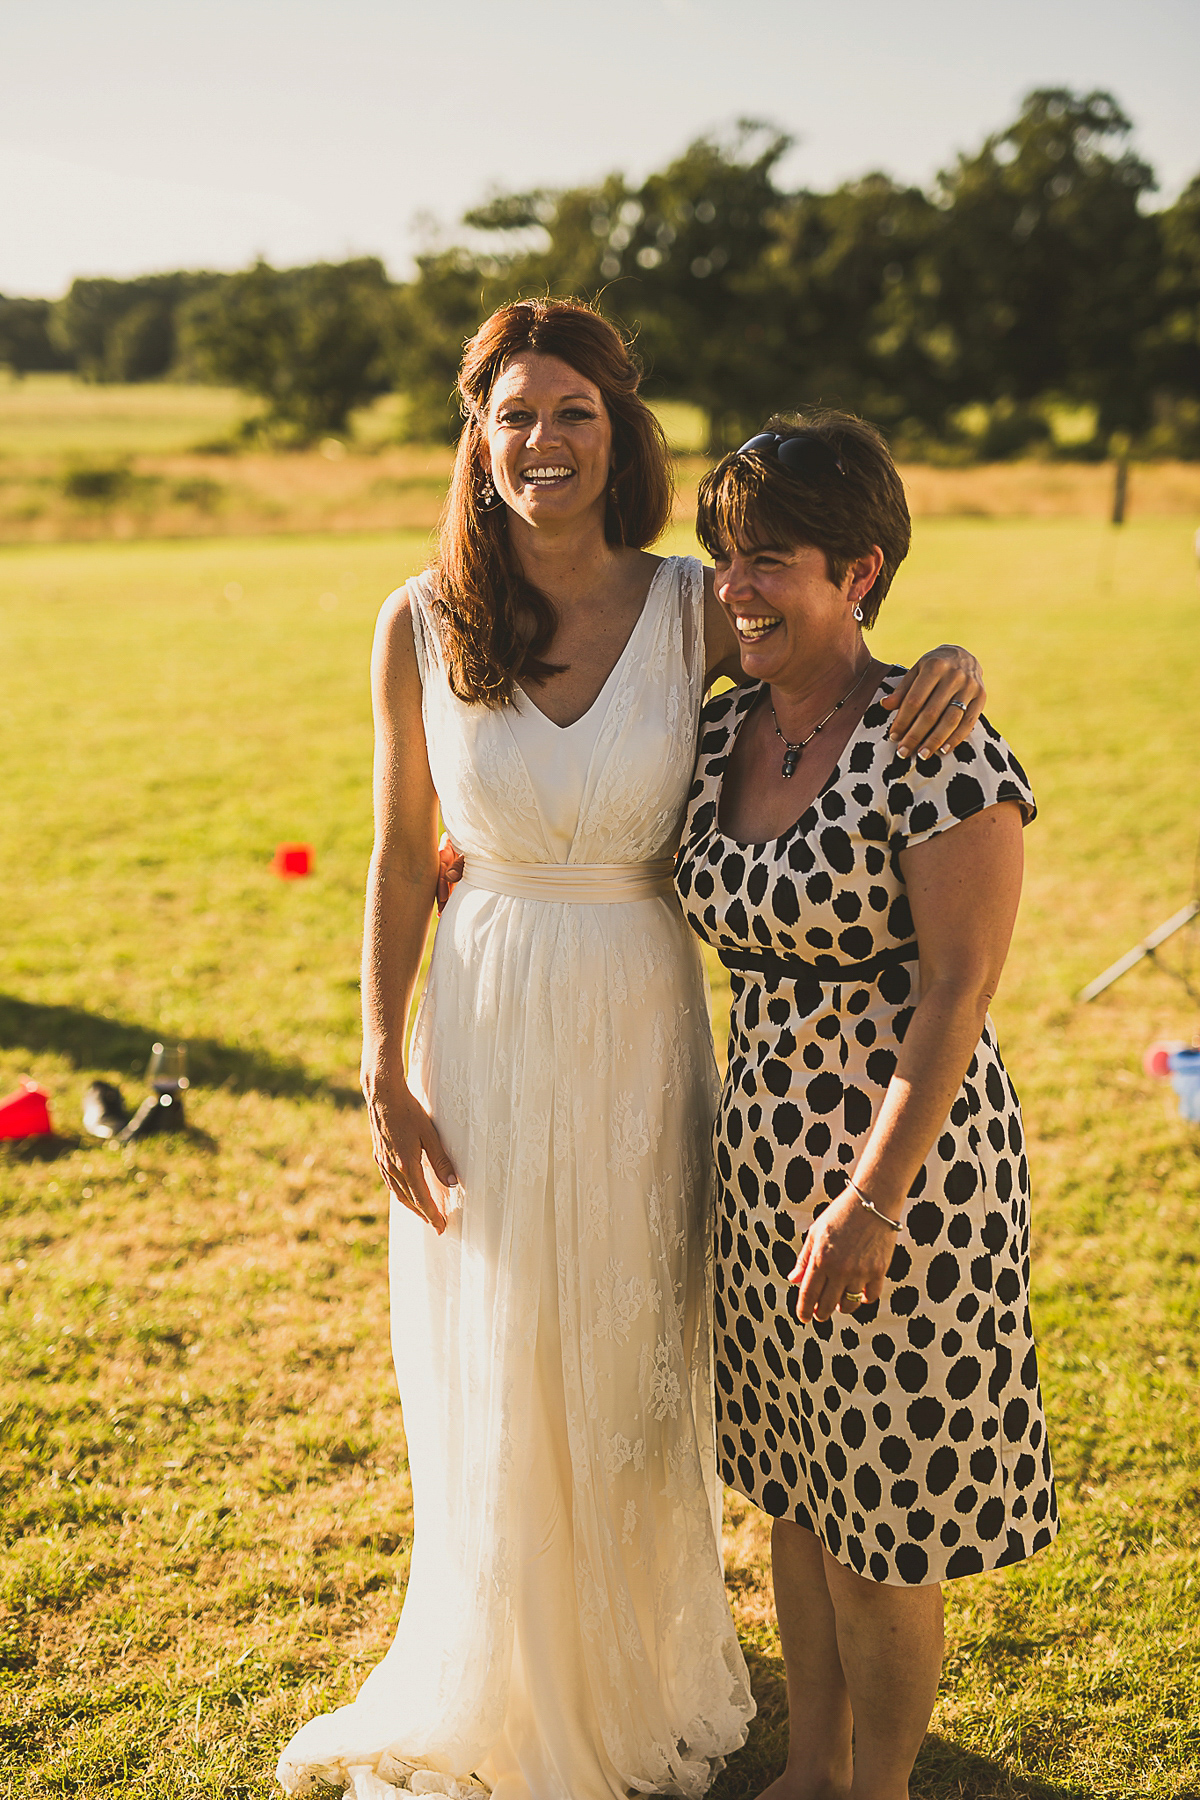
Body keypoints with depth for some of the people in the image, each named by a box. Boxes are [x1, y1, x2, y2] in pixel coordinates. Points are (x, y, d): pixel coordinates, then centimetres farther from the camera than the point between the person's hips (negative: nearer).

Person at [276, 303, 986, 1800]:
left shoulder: (695, 611, -7)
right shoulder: (422, 625, -5)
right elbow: (401, 856, 1)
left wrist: (951, 673, -19)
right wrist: (384, 1073, -2)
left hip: (642, 1035, 0)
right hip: (486, 1040, 0)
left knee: (637, 1375, 16)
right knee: (493, 1384, 13)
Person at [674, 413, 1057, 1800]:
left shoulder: (932, 748, -18)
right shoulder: (718, 730, 3)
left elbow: (956, 989, -20)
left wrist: (874, 1201, -22)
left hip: (900, 1158, -7)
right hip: (761, 1150, 7)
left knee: (883, 1509, 8)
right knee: (795, 1482, 20)